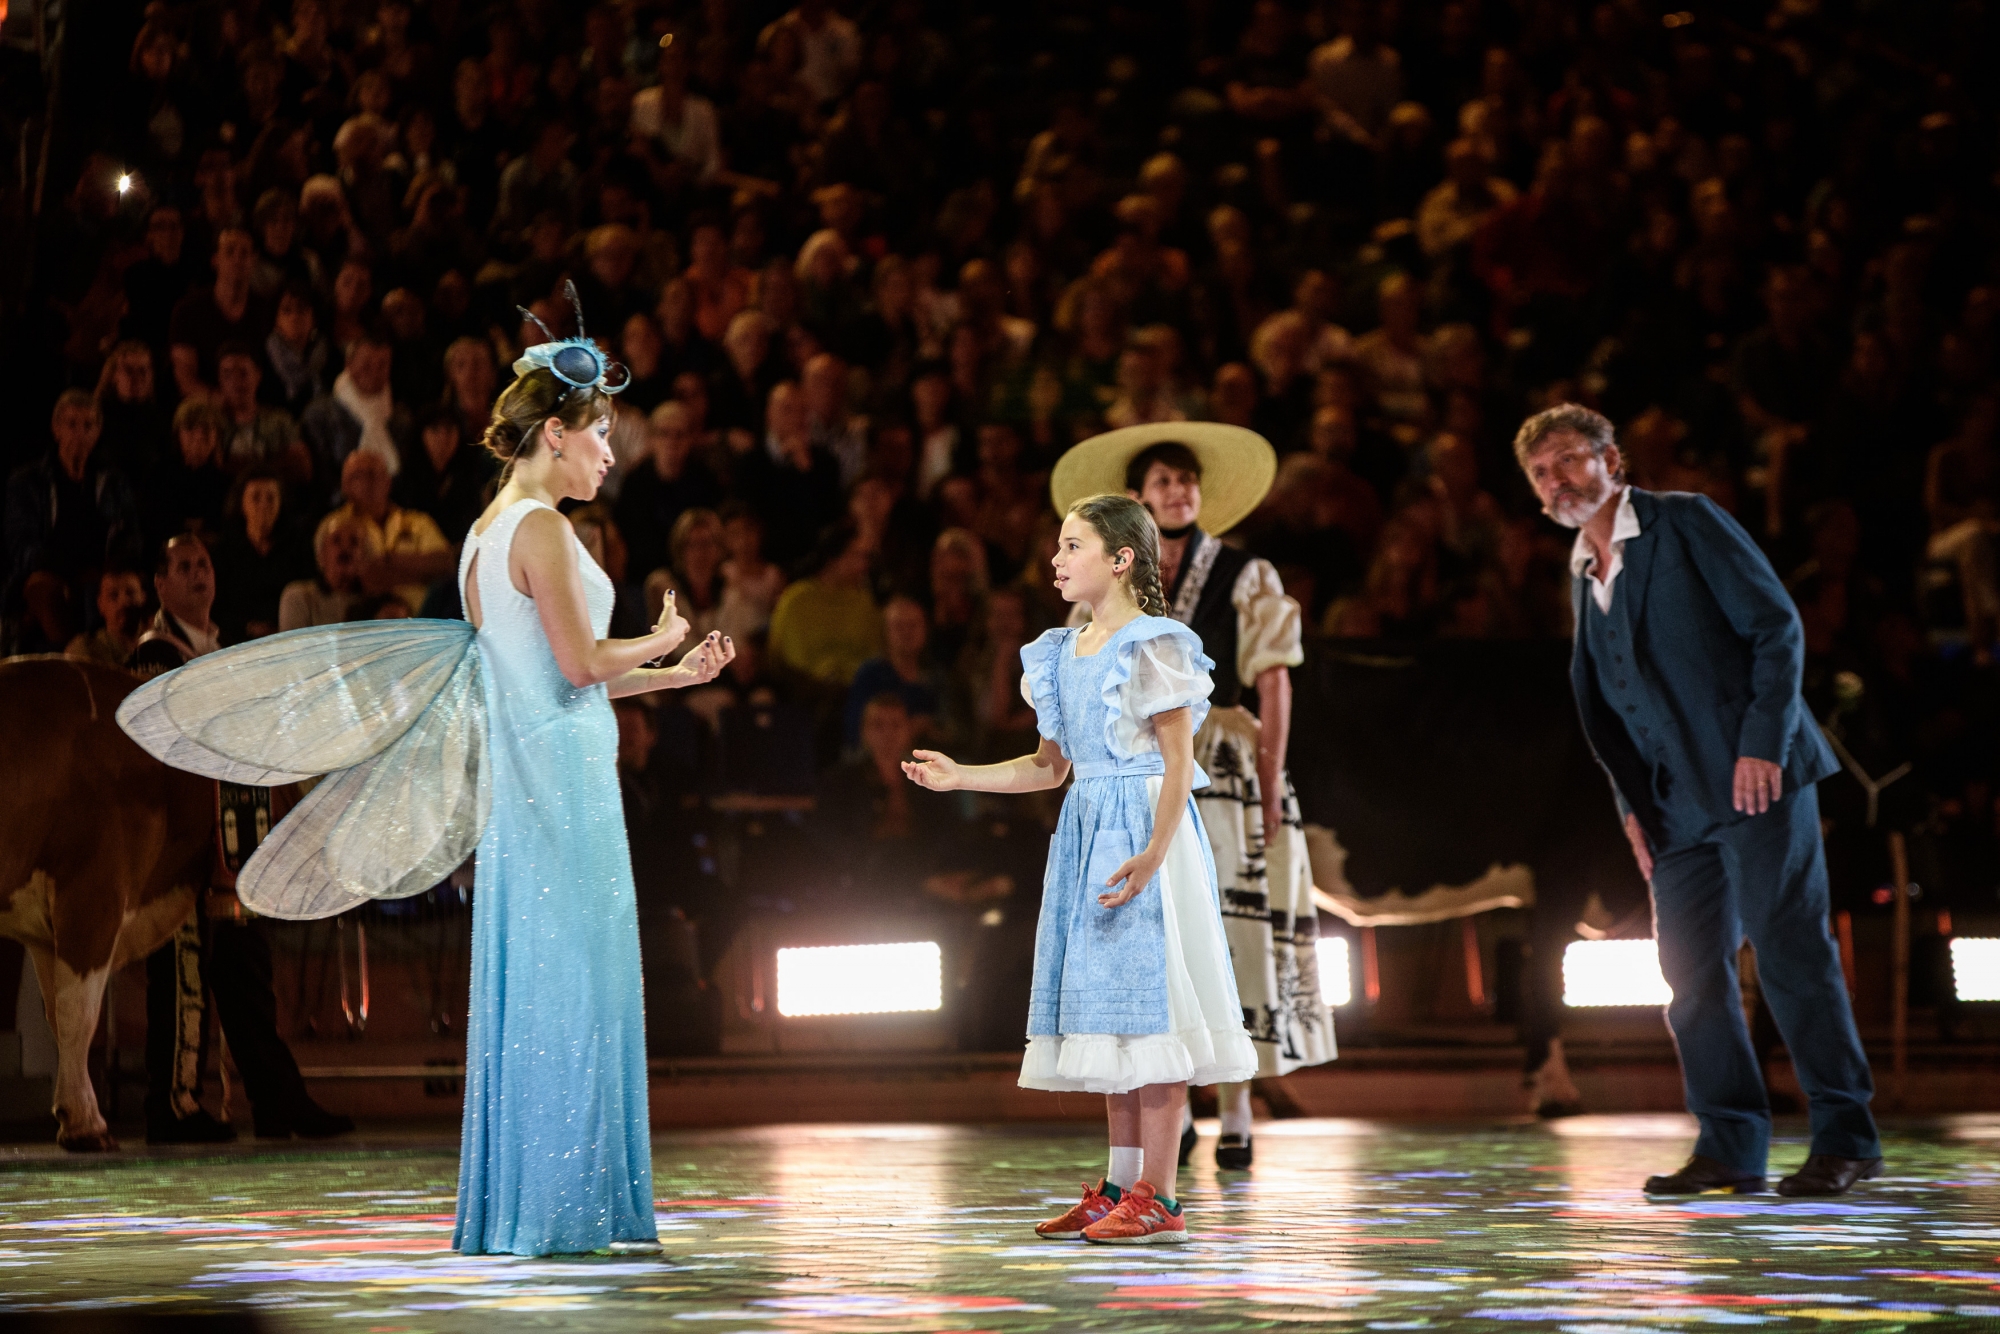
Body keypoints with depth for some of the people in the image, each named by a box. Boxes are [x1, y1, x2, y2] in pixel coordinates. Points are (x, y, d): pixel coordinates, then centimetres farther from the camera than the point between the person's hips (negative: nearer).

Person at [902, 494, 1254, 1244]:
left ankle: (1157, 1198, -6)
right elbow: (1049, 767, 20)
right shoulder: (1062, 655, 14)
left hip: (1143, 835, -8)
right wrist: (960, 777, 10)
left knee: (1145, 1001, -9)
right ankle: (1120, 1187, 16)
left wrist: (1152, 854, -25)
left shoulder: (1153, 648, -9)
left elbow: (1179, 762, -14)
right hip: (1086, 834, 8)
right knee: (1108, 1010, 10)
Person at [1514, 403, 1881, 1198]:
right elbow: (1598, 702, 21)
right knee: (1691, 967, 3)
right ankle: (1730, 1148, 9)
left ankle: (1845, 1139, -4)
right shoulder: (1583, 576, 17)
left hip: (1756, 776, -7)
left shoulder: (1686, 523, -3)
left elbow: (1776, 625, -8)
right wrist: (1630, 802, 10)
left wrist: (1763, 743, -16)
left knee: (1789, 951, -9)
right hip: (1678, 804, 7)